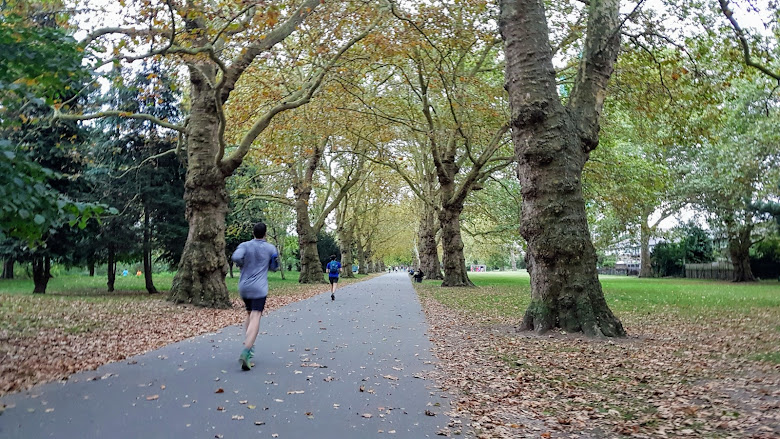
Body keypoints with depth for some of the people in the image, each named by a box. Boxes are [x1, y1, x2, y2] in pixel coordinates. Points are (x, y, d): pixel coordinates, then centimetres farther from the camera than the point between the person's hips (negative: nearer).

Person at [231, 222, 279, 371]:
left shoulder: (245, 245, 2)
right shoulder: (271, 248, 1)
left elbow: (236, 257, -17)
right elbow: (274, 267, 9)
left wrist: (243, 265, 1)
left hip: (243, 287, 3)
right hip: (259, 288, -3)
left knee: (249, 314, 23)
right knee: (255, 318, -12)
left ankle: (248, 344, 21)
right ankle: (245, 353, -26)